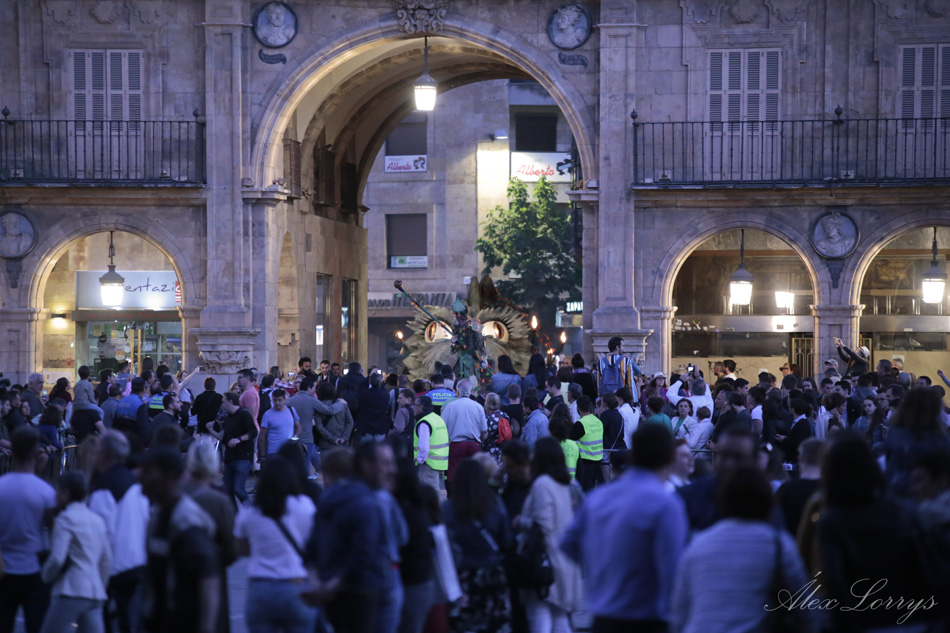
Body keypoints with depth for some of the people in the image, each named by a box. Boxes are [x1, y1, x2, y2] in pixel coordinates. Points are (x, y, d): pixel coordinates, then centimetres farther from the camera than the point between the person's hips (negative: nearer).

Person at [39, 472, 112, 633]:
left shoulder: (66, 518, -6)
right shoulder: (97, 520, 16)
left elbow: (57, 559, -13)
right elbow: (107, 561, 18)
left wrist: (46, 577, 4)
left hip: (71, 592, -7)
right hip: (96, 593, 7)